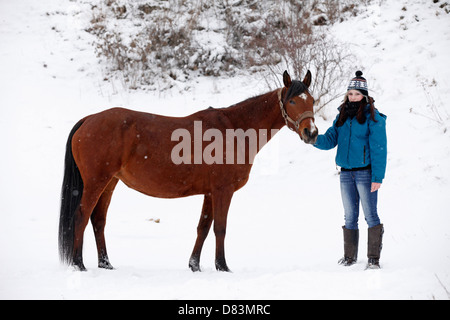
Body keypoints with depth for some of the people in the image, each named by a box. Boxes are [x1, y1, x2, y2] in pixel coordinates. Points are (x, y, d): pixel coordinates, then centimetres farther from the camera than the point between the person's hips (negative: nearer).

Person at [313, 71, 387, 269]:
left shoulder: (373, 117, -7)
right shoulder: (342, 116, 11)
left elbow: (379, 149, -10)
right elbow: (330, 140, 7)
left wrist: (377, 177, -16)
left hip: (365, 172, -6)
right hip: (346, 173, 6)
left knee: (371, 215, -4)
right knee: (350, 216, 13)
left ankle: (374, 258, 1)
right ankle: (350, 256, 22)